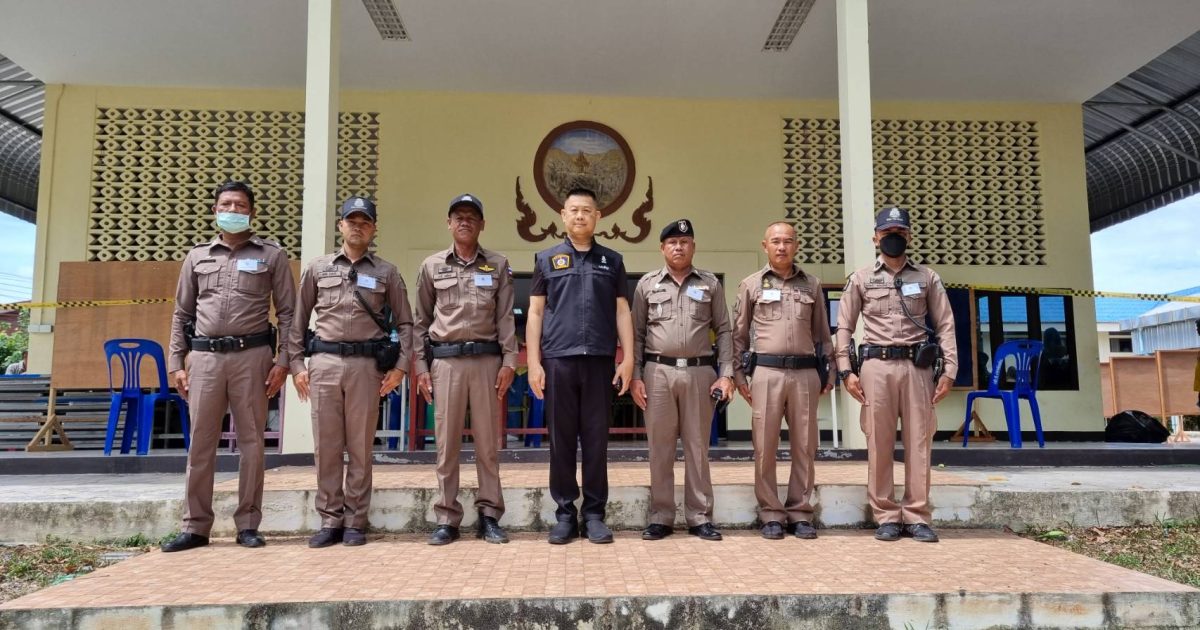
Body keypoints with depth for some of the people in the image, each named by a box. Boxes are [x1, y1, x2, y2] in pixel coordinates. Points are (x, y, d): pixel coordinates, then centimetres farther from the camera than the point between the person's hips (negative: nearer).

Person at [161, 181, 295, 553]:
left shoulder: (272, 255, 6)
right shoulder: (197, 257, 15)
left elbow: (288, 313, 3)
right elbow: (182, 315, 16)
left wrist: (283, 361, -6)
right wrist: (176, 363, 8)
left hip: (251, 356, -2)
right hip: (204, 357, 3)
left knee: (250, 442, 2)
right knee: (200, 443, 5)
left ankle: (248, 525, 11)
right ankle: (195, 527, 13)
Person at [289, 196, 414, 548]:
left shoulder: (386, 272, 9)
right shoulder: (317, 269, 12)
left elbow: (404, 323, 8)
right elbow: (299, 320, 12)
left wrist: (400, 366, -1)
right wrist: (296, 364, 4)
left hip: (366, 364, -1)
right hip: (324, 363, 1)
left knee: (360, 447, 2)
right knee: (326, 446, 4)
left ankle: (355, 522, 12)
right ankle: (330, 521, 14)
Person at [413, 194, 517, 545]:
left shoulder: (498, 266, 10)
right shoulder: (432, 266, 10)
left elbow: (506, 318, 5)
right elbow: (421, 320, 10)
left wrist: (509, 361, -3)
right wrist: (420, 366, 3)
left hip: (486, 359, 0)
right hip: (445, 360, 0)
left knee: (487, 441, 3)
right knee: (447, 441, 3)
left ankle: (489, 515, 11)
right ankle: (447, 519, 10)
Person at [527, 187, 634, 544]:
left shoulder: (612, 261, 13)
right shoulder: (547, 259, 10)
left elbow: (622, 313, 10)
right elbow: (535, 313, 7)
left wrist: (628, 358, 0)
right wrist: (533, 362, -1)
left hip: (600, 361, 1)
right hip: (558, 360, 0)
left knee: (596, 439, 3)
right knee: (561, 440, 4)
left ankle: (594, 514, 12)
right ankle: (565, 513, 13)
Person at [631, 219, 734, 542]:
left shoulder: (710, 284, 9)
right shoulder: (647, 284, 9)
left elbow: (724, 331, 7)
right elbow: (637, 334, 8)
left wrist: (726, 374, -3)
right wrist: (635, 376, -1)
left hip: (700, 372, 0)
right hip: (658, 372, 0)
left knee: (697, 447, 5)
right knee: (660, 448, 4)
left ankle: (699, 517, 13)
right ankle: (661, 517, 12)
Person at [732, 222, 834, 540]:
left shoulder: (812, 284, 12)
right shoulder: (751, 285, 7)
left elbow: (822, 332, 15)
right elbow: (739, 334, 8)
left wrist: (828, 372, 11)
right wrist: (738, 375, 2)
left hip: (805, 372, 2)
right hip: (766, 371, -2)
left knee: (805, 446, 4)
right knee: (765, 447, 0)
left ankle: (800, 513, 16)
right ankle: (771, 514, 11)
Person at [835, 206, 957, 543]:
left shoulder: (927, 277, 11)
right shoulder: (861, 279, 9)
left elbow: (945, 325, 9)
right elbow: (844, 328, 8)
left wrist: (949, 370, -1)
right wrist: (846, 371, -2)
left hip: (917, 365, 1)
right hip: (876, 365, -1)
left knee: (918, 442, 1)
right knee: (879, 443, 0)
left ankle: (916, 517, 10)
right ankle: (887, 516, 9)